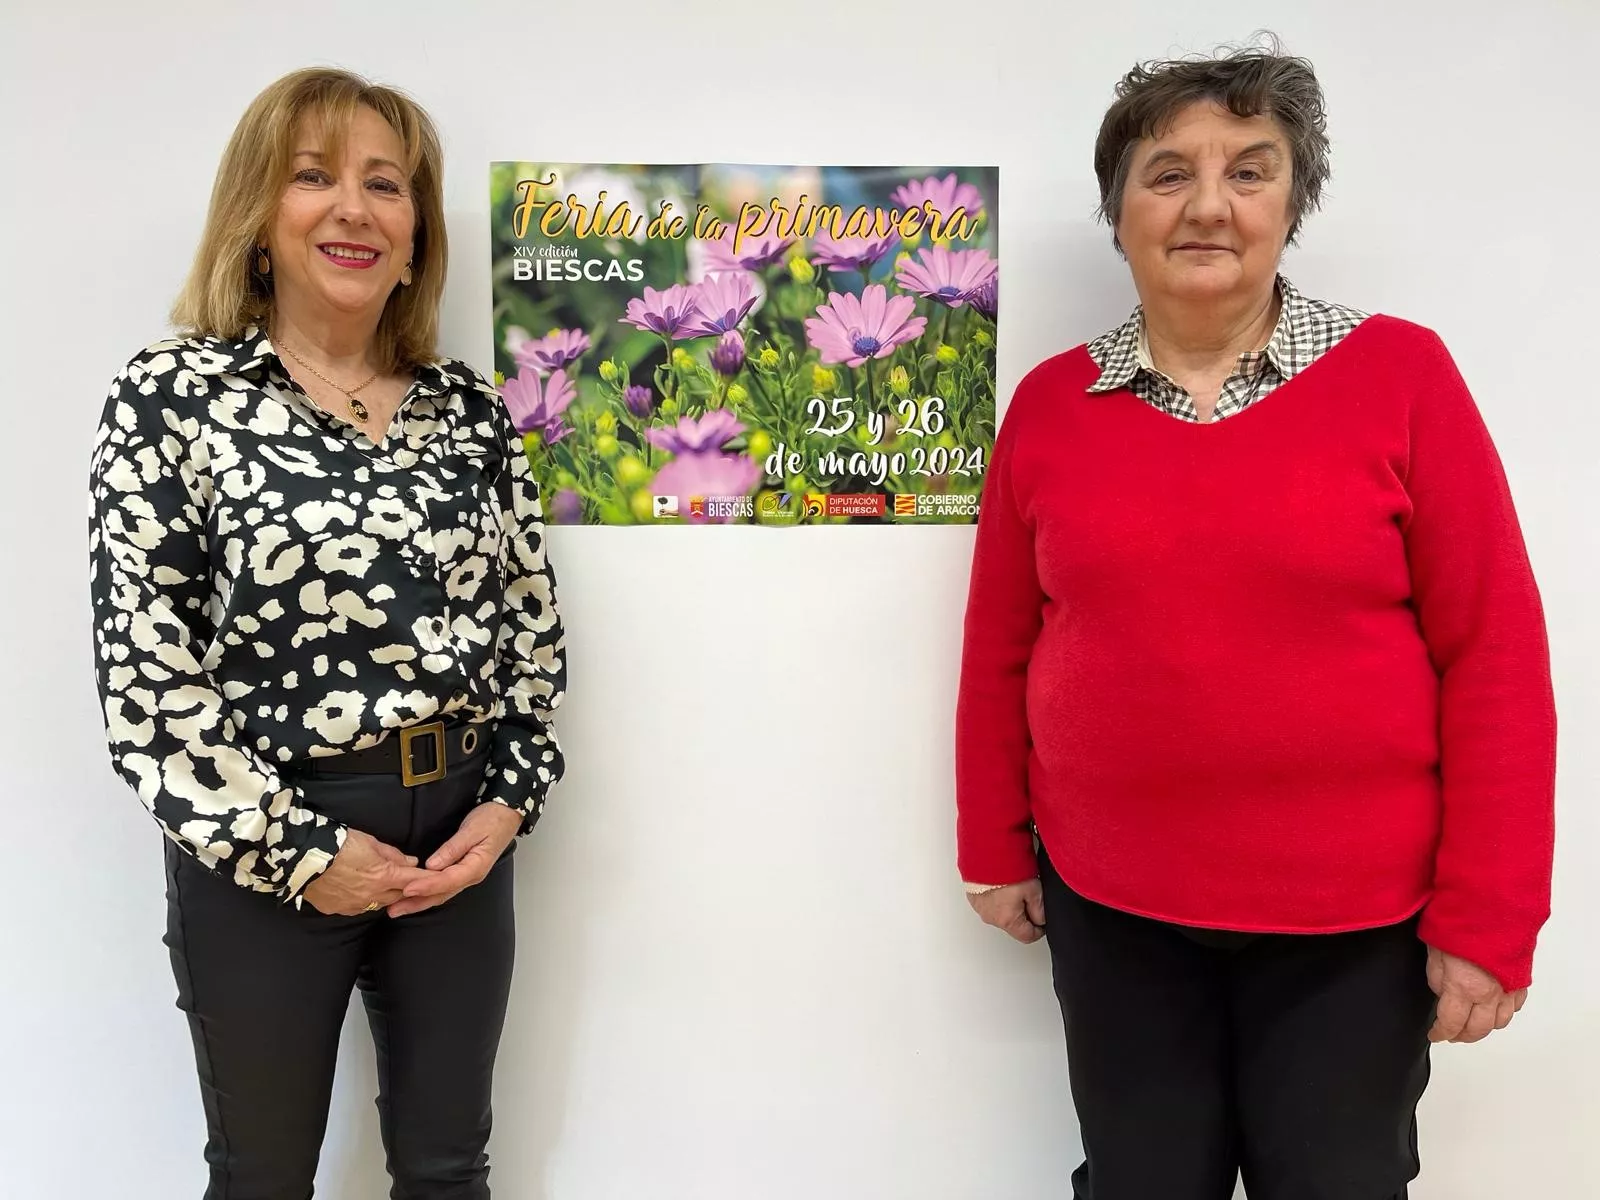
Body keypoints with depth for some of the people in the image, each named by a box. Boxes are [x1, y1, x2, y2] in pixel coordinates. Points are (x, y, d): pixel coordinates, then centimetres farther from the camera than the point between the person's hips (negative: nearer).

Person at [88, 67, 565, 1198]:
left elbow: (532, 621, 9)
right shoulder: (175, 395, -7)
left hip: (460, 831, 4)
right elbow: (142, 664, -11)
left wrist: (508, 804, -2)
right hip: (263, 850, -3)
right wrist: (290, 848, -12)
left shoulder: (468, 406, 4)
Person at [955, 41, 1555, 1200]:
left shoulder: (1400, 374, -7)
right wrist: (995, 847, 9)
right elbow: (1000, 650, 6)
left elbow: (1495, 657, -8)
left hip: (1353, 913, -1)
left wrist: (1487, 919, -8)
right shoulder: (1051, 402, 0)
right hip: (1107, 904, 2)